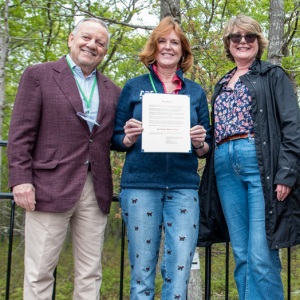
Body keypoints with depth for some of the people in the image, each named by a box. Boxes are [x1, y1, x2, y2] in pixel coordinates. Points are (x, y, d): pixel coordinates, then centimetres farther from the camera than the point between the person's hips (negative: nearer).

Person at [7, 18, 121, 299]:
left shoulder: (112, 91, 16)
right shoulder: (39, 75, 4)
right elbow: (21, 133, -3)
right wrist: (21, 179, -12)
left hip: (95, 191, 4)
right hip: (51, 188, -4)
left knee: (90, 274, 10)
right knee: (39, 274, 3)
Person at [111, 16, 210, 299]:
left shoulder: (196, 92, 13)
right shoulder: (134, 87, 8)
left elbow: (206, 148, 13)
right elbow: (116, 138, 8)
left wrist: (200, 143, -8)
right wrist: (129, 138, -12)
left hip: (183, 186, 2)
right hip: (141, 184, -1)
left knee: (180, 268, 0)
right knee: (142, 267, 3)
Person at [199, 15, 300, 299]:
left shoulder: (273, 76, 8)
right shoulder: (222, 85, 24)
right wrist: (211, 174, 14)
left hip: (261, 164, -5)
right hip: (225, 168, 5)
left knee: (261, 255, -10)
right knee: (241, 255, 7)